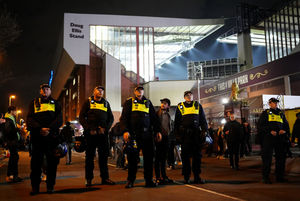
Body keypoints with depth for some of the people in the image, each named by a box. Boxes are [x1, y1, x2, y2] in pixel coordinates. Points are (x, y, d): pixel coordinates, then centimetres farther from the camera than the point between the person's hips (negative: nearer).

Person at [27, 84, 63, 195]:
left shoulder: (55, 103, 14)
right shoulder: (34, 103, 14)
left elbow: (59, 119, 1)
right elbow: (30, 119, 2)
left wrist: (49, 129, -15)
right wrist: (40, 129, -15)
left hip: (52, 137, 0)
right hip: (37, 137, 0)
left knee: (52, 162, 2)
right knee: (36, 162, 2)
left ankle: (50, 186, 12)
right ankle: (35, 187, 11)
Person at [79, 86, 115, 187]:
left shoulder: (106, 103, 16)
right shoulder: (88, 102, 7)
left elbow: (111, 118, 15)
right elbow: (81, 117, 2)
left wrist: (105, 128, -2)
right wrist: (89, 129, -9)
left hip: (103, 133, 3)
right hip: (90, 133, -2)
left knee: (104, 155, 4)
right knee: (90, 156, 2)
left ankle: (105, 177, 11)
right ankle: (88, 179, 10)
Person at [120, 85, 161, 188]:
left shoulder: (148, 102, 17)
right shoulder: (129, 102, 8)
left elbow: (154, 118, 18)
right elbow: (123, 118, 1)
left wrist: (157, 131, 10)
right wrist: (125, 131, -12)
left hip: (147, 135, 3)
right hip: (133, 135, -2)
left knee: (149, 158, 3)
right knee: (132, 158, 2)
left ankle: (149, 180, 12)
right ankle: (130, 180, 13)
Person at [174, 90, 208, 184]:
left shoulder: (198, 105, 13)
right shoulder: (180, 107, 10)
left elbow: (203, 119, 12)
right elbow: (176, 122, 10)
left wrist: (204, 131, 1)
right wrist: (177, 134, 2)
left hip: (196, 134, 1)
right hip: (185, 134, -1)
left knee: (197, 155, 3)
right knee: (185, 156, 1)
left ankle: (197, 177, 11)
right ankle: (186, 177, 9)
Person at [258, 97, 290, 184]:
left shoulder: (281, 113, 18)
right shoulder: (265, 113, 6)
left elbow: (286, 124, 21)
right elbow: (260, 125, -1)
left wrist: (285, 130, -1)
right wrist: (270, 131, -15)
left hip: (280, 138, 5)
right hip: (268, 138, -4)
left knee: (281, 157, 7)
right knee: (267, 158, -4)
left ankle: (280, 176, 18)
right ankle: (265, 177, 2)